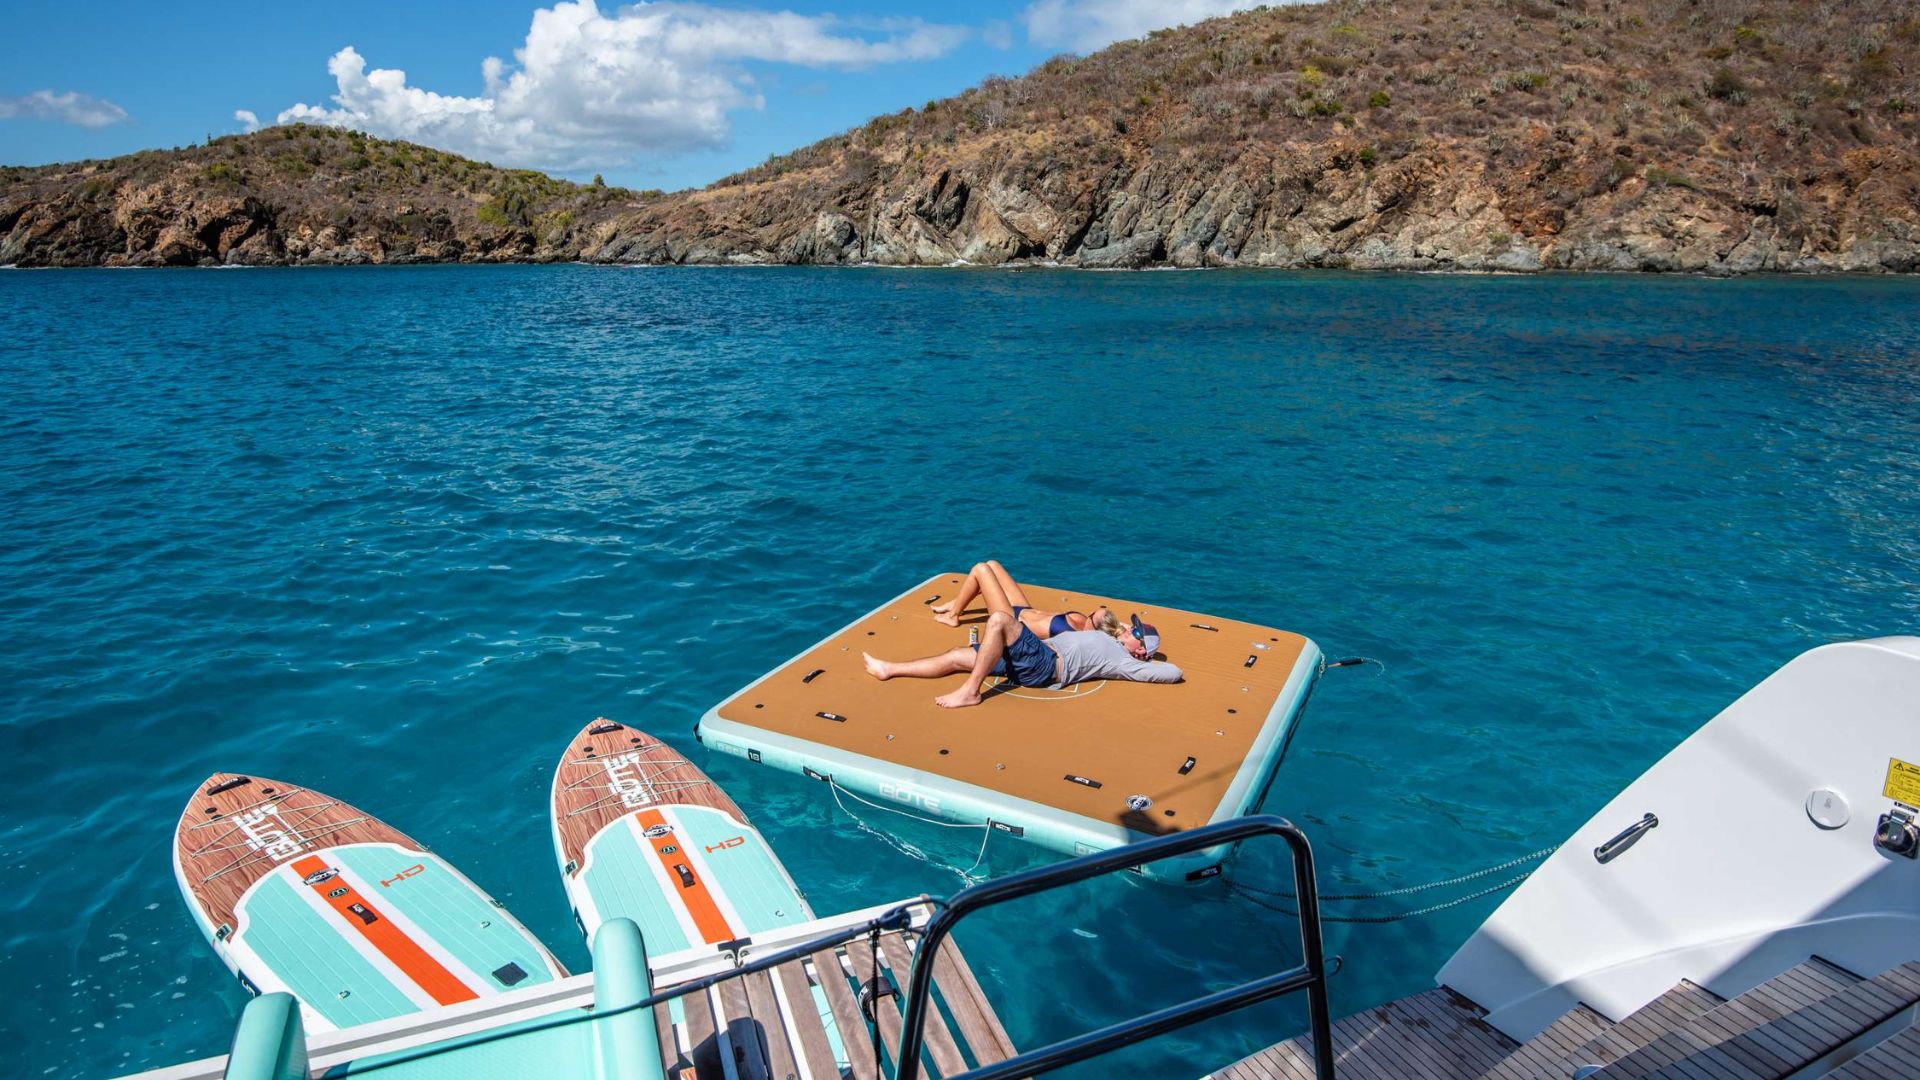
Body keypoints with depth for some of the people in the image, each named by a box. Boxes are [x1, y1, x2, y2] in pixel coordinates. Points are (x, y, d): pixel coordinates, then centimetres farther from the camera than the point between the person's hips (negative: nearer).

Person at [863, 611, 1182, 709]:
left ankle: (970, 691, -28)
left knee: (999, 619, -31)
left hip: (1043, 663, -9)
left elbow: (1175, 673, -6)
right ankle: (889, 670, 9)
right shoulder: (1109, 639, 27)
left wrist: (1148, 662, 11)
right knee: (958, 656, 4)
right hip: (1030, 656, 9)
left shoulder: (1125, 662, 2)